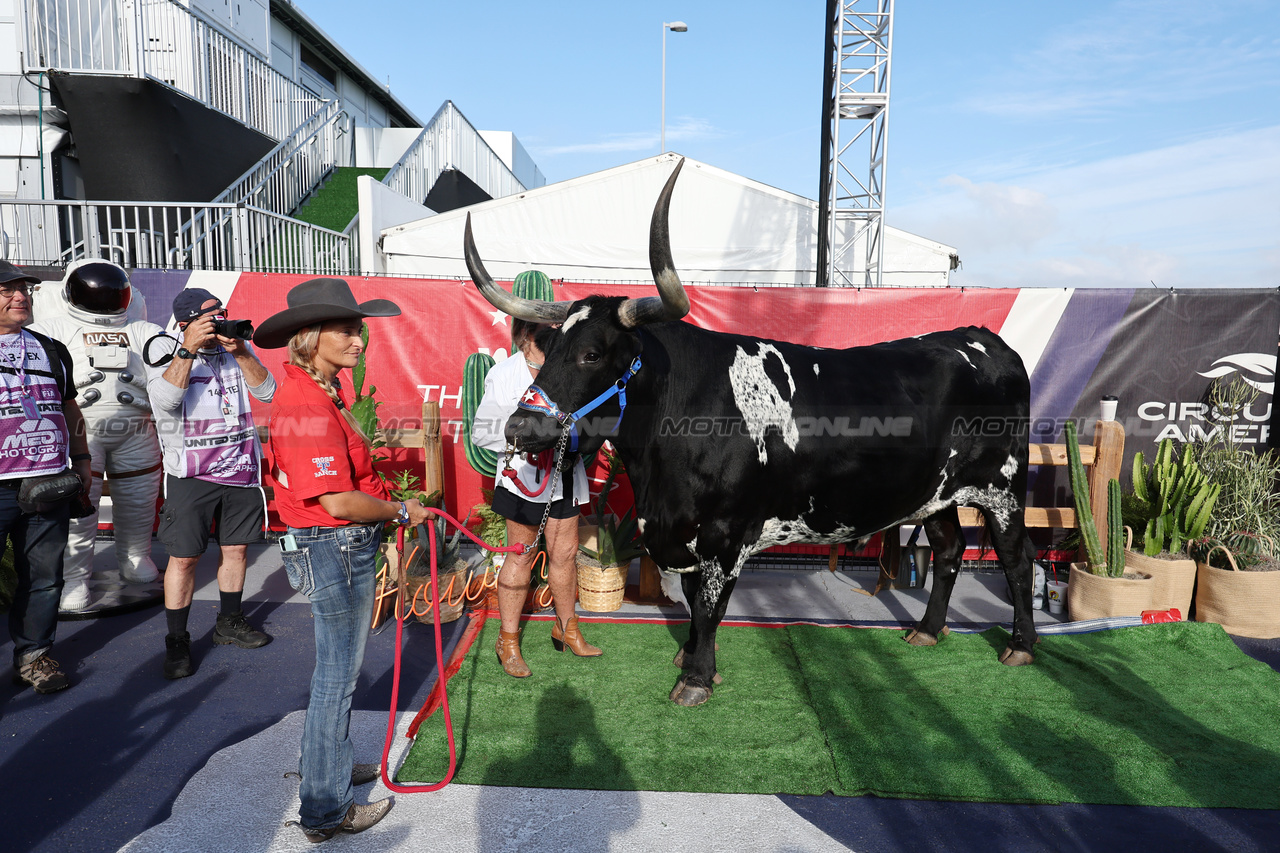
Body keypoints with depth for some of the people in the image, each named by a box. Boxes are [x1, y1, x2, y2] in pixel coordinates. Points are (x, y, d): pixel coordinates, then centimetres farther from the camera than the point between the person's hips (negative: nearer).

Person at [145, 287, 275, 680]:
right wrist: (189, 348, -25)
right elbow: (165, 400, -22)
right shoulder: (165, 354, -3)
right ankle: (177, 641, 13)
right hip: (191, 474, -3)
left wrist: (241, 353, -16)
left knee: (235, 547, 13)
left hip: (241, 468, 4)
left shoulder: (238, 349, 6)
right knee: (183, 557, -1)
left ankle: (229, 623, 30)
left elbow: (267, 391, -5)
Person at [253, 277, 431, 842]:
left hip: (346, 546, 10)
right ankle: (326, 810, 21)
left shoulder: (319, 392, 9)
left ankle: (322, 759, 46)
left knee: (335, 664, 25)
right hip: (334, 548, -10)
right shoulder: (307, 407, -24)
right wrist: (403, 511, -12)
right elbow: (339, 503, -26)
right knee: (337, 674, 4)